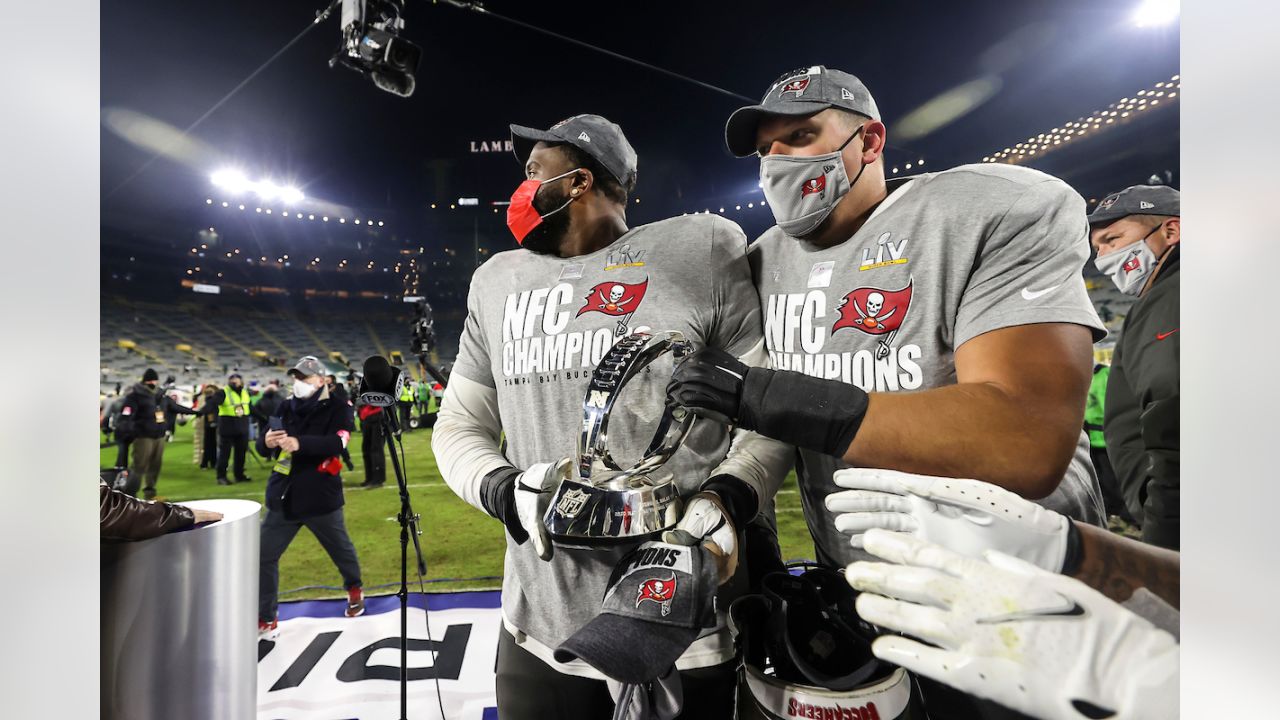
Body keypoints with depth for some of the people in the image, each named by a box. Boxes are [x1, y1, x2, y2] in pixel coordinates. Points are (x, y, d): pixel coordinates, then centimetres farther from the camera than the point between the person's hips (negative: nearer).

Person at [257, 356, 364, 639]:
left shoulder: (338, 408, -9)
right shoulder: (286, 407, 5)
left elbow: (336, 443, -25)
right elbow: (262, 447, 2)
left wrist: (299, 443, -40)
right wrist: (266, 441, -22)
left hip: (321, 498, -4)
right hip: (283, 497, 4)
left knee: (341, 550, 15)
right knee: (264, 557, 5)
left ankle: (354, 589, 43)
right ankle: (265, 620, 21)